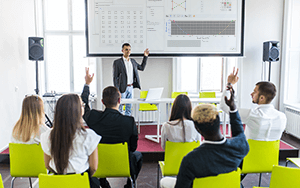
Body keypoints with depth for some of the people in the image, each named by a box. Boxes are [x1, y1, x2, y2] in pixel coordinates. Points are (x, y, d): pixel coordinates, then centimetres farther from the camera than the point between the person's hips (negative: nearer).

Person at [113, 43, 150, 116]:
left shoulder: (132, 61, 12)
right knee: (119, 109, -2)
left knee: (129, 109, 11)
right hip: (122, 88, -5)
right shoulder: (117, 62, -5)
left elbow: (142, 68, 25)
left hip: (130, 87, 6)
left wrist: (145, 56, 16)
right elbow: (115, 77, -8)